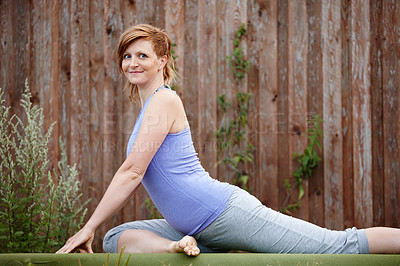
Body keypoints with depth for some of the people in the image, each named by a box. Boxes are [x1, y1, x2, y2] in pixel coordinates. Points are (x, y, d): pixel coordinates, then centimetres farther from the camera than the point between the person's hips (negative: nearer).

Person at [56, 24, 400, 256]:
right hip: (198, 230, 9)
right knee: (118, 238, -9)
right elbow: (134, 176, 27)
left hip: (226, 212, -9)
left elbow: (132, 172, -14)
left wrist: (89, 227, -11)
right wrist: (94, 231, 23)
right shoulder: (149, 106, 21)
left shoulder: (165, 100, -8)